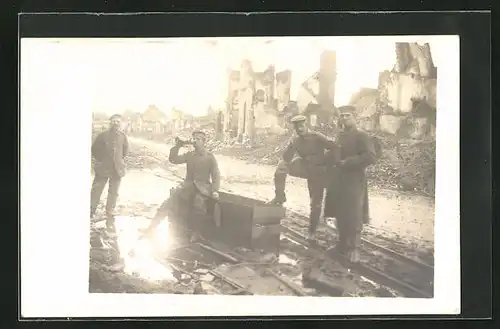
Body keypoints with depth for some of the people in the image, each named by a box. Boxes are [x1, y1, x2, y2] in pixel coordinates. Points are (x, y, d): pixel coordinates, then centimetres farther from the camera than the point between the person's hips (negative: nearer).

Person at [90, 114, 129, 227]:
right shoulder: (103, 135, -7)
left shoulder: (123, 137, -4)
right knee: (96, 191, 4)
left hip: (117, 169, 2)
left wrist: (119, 160, 7)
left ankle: (110, 215, 22)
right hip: (102, 168, -1)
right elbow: (94, 148, 1)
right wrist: (100, 159, 0)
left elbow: (125, 150, 10)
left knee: (113, 193, 10)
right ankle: (91, 211, 18)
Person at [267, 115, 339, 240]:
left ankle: (312, 231, 16)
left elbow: (334, 148, -20)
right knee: (282, 165, -17)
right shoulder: (295, 140, -3)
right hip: (305, 168, 4)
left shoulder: (317, 137, -17)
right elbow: (286, 158, -7)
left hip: (318, 172, -4)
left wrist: (324, 160, -15)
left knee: (316, 203, 1)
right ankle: (280, 196, -9)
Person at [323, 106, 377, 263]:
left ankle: (354, 249, 6)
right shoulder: (340, 136, 15)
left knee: (353, 217, -3)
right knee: (340, 216, 13)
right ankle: (342, 244, 25)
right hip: (338, 182, 7)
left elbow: (370, 157, -21)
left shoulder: (362, 136, -8)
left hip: (354, 184, -7)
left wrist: (347, 162, -20)